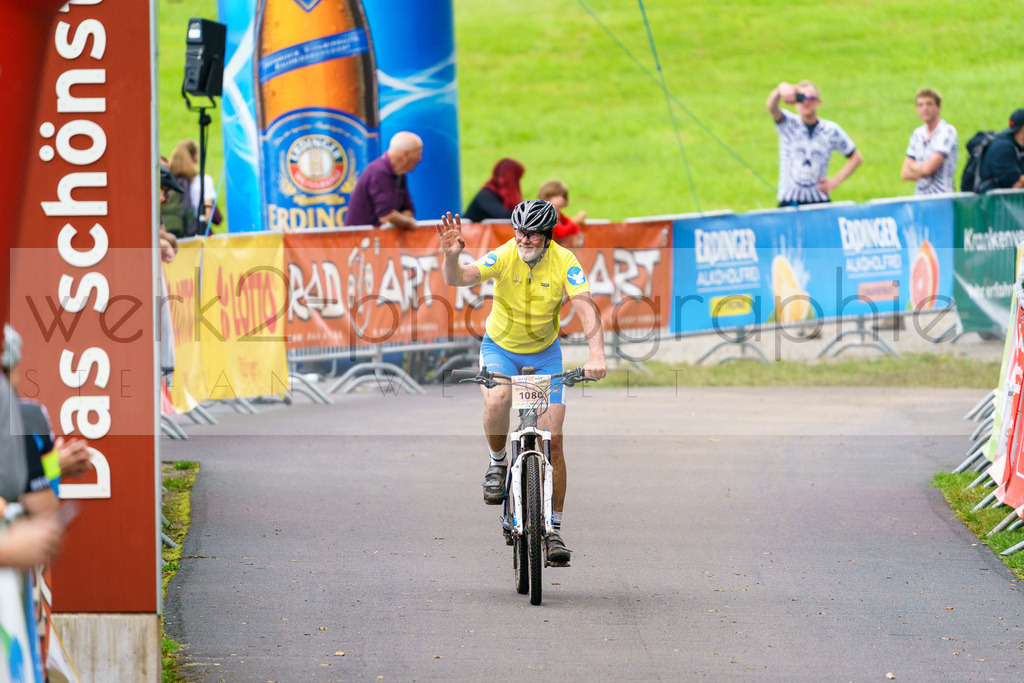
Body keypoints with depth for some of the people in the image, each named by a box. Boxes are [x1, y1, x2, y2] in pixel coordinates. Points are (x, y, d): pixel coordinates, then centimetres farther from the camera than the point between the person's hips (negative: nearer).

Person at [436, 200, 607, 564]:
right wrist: (451, 256, -57)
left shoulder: (564, 261, -20)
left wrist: (596, 355, -45)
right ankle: (498, 463, -4)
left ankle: (553, 529, 2)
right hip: (500, 347, -1)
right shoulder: (503, 257, -21)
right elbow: (458, 278, -34)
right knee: (497, 401, -34)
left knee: (553, 440, -7)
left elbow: (586, 307, -30)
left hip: (544, 354, 1)